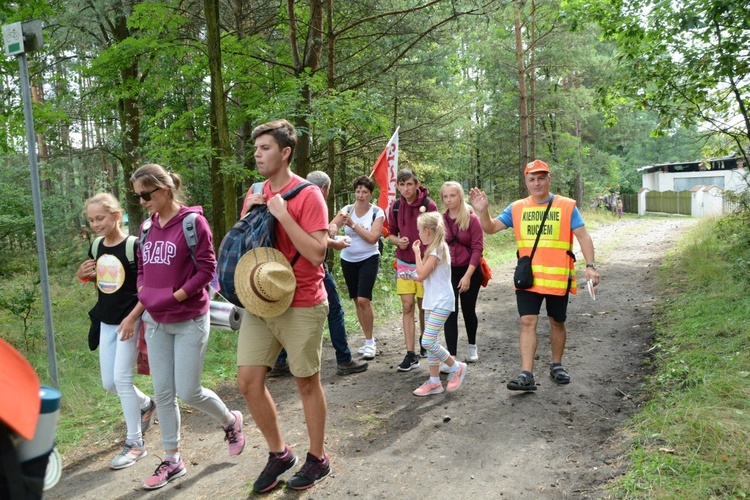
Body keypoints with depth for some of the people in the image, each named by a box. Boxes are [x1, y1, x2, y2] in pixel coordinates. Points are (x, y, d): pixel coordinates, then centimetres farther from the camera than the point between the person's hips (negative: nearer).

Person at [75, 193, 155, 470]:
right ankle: (146, 405, 38)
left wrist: (132, 318, -21)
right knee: (109, 383, 10)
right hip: (106, 321, 7)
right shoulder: (96, 247, 5)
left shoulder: (133, 245, -15)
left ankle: (135, 443, 6)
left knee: (122, 378, -7)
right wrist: (82, 275, -1)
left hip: (131, 320, -7)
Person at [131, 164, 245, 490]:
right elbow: (142, 270, 16)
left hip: (189, 321, -6)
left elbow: (206, 269, -13)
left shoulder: (192, 222, -12)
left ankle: (231, 421, 28)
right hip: (156, 322, 6)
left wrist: (174, 297, -17)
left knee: (188, 392, -1)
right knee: (163, 393, 9)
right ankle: (172, 460, 24)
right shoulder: (147, 227, 7)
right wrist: (144, 295, 0)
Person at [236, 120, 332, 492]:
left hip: (301, 305, -6)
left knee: (307, 382, 8)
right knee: (248, 381, 5)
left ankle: (318, 459, 28)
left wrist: (282, 214, -21)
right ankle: (278, 453, 26)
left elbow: (317, 252, -19)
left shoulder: (308, 195, -12)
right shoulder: (254, 195, 9)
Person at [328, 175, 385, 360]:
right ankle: (369, 340, 23)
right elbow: (330, 226, -12)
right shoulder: (347, 210, 0)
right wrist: (333, 227, -36)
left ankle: (369, 342, 0)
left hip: (368, 259, -4)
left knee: (363, 300, -15)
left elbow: (373, 238, -18)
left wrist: (352, 225, -26)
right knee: (357, 301, 10)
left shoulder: (377, 212, -8)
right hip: (348, 260, 4)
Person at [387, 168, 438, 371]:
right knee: (407, 307, -1)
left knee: (423, 305, 12)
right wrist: (398, 241, -12)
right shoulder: (395, 207, -2)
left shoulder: (429, 205, -12)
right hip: (404, 263, 3)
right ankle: (411, 354, 1)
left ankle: (424, 339, 38)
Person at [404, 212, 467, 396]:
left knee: (428, 342, -11)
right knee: (430, 343, 11)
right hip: (433, 301, 10)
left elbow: (422, 275, -18)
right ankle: (434, 382, 19)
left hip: (441, 303, -10)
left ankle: (456, 368, 8)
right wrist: (410, 275, 15)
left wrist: (417, 252, -10)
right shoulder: (437, 248, 13)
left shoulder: (437, 250, -17)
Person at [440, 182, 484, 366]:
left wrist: (467, 275, -17)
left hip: (469, 271, -1)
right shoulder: (440, 220, -1)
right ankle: (451, 357, -2)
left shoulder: (472, 219, -10)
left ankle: (472, 346, 37)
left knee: (468, 310, 13)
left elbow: (478, 248, -12)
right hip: (448, 272, 2)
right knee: (450, 313, -4)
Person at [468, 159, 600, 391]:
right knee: (527, 322, -6)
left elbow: (583, 236, -5)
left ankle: (556, 365, 34)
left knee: (557, 322, 14)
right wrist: (483, 211, -19)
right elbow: (491, 228, 1)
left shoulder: (566, 206, -2)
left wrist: (590, 265, -15)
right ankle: (527, 375, -5)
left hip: (557, 277, -1)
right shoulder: (517, 208, 4)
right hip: (528, 277, 1)